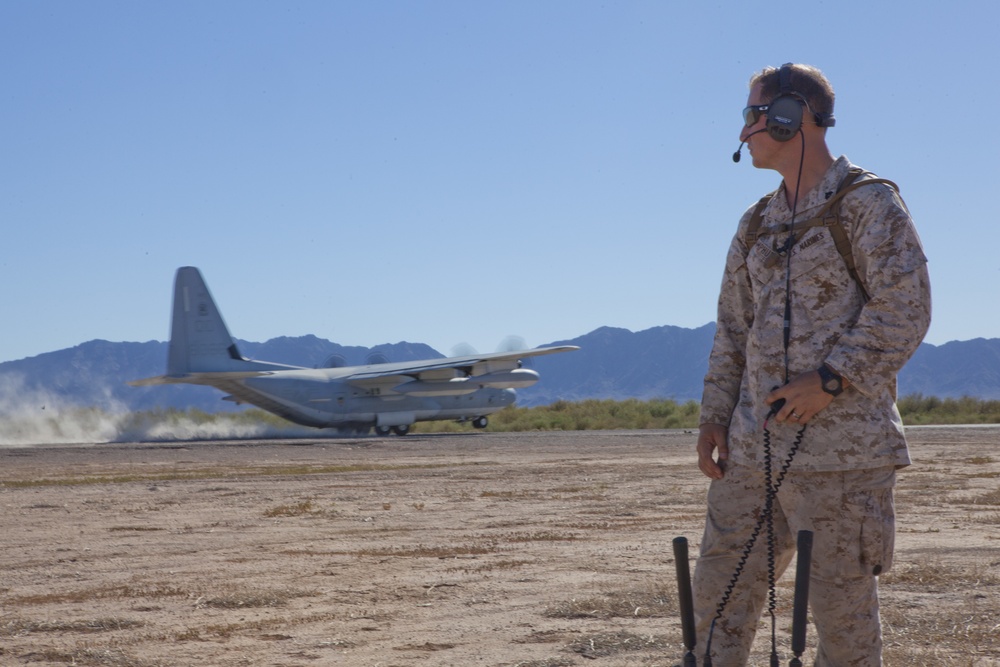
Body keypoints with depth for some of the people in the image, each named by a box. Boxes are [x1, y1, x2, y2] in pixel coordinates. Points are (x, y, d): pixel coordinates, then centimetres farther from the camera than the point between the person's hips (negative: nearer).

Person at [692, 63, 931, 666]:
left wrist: (831, 379, -18)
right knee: (719, 592, 7)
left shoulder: (867, 204, -3)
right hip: (753, 446, 7)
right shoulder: (757, 225, 18)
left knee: (842, 603, -2)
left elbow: (904, 310, -12)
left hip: (842, 443, -7)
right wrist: (714, 417, 10)